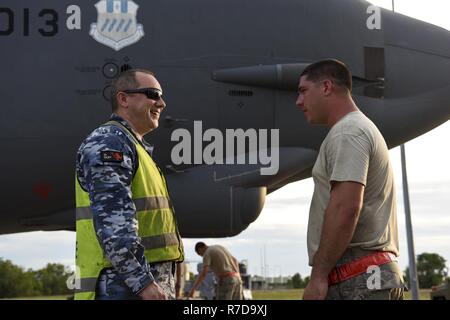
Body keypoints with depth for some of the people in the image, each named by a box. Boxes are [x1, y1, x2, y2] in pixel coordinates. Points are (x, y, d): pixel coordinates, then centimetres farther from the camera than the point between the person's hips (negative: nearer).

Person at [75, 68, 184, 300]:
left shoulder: (138, 149, 25)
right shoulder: (107, 143, -8)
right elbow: (112, 221, -20)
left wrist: (165, 287, 24)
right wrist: (143, 282, -24)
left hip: (152, 286, 10)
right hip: (123, 287, -10)